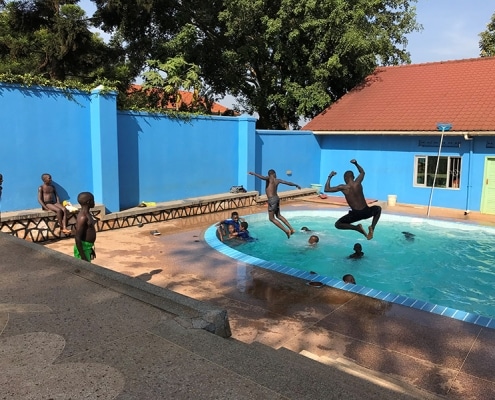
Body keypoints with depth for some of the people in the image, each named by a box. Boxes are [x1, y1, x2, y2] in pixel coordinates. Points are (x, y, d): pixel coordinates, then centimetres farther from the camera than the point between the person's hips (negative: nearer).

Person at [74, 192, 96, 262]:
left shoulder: (87, 214, 9)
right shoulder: (83, 217, -21)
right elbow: (77, 238, -24)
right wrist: (83, 257, -24)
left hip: (87, 247, 10)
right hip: (83, 249, -10)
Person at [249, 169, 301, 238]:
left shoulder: (269, 178, -8)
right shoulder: (277, 180, 9)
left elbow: (262, 177, -31)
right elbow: (288, 183, 19)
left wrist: (254, 173, -21)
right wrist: (296, 185, 35)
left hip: (272, 200, -7)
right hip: (277, 198, 7)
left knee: (272, 218, 3)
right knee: (278, 216, 24)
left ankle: (286, 230, -1)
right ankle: (291, 229, 26)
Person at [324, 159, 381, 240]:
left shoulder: (343, 187, -8)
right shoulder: (358, 182, -1)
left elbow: (326, 189, 0)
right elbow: (362, 172, 22)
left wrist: (329, 177, 10)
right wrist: (356, 163, 27)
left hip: (356, 214, -2)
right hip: (366, 212, 3)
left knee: (337, 224, 15)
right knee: (378, 209, 36)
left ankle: (357, 228, -8)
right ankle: (372, 228, 13)